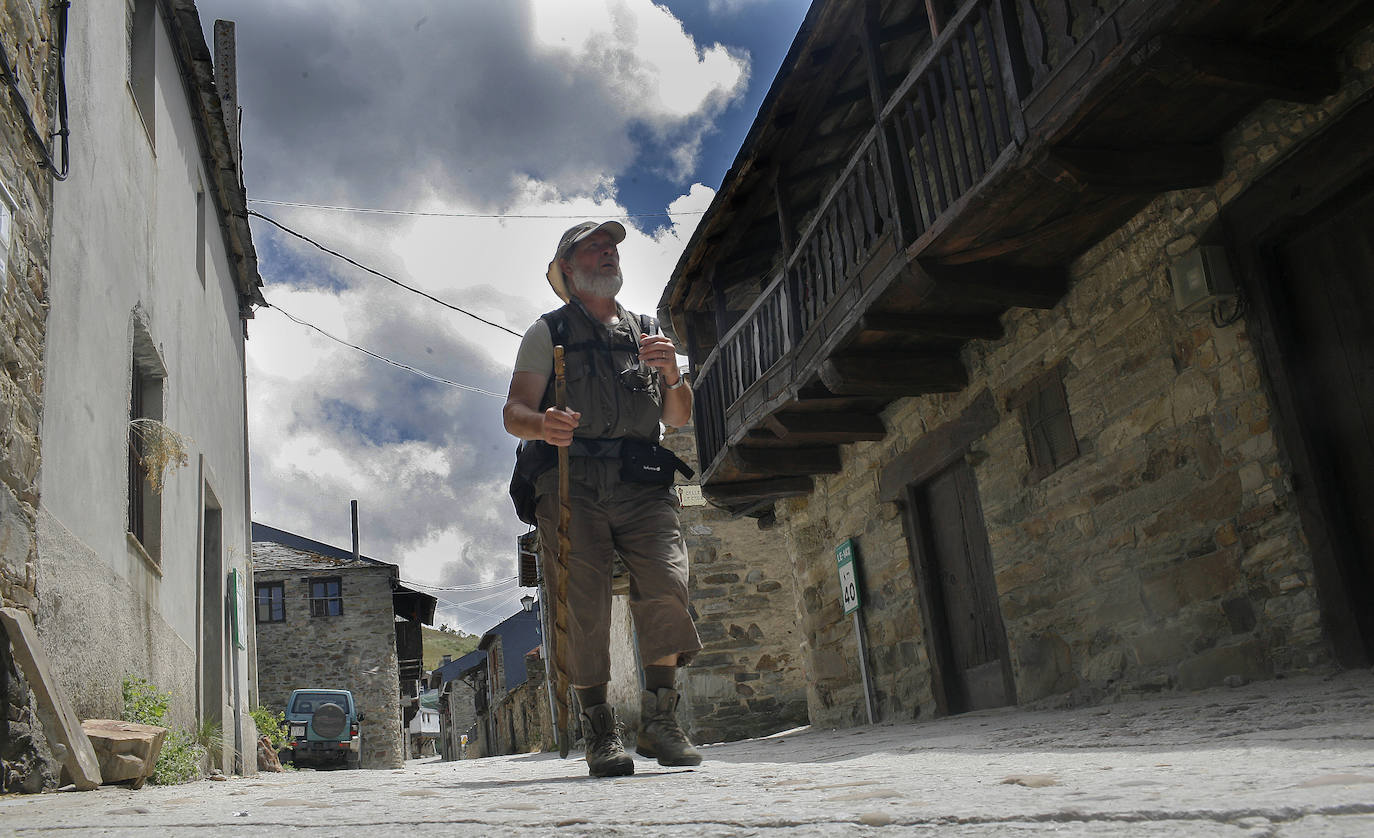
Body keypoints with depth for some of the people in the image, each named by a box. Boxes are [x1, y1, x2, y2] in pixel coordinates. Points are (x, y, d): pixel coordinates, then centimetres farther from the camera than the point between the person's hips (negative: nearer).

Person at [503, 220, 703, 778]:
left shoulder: (648, 333, 26)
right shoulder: (549, 332, 16)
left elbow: (679, 418, 20)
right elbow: (514, 412, 5)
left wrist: (672, 375, -2)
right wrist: (542, 425, -20)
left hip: (642, 485, 2)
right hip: (573, 484, -2)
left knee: (667, 589, -17)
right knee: (583, 608, -9)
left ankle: (659, 723, -6)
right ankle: (599, 732, 3)